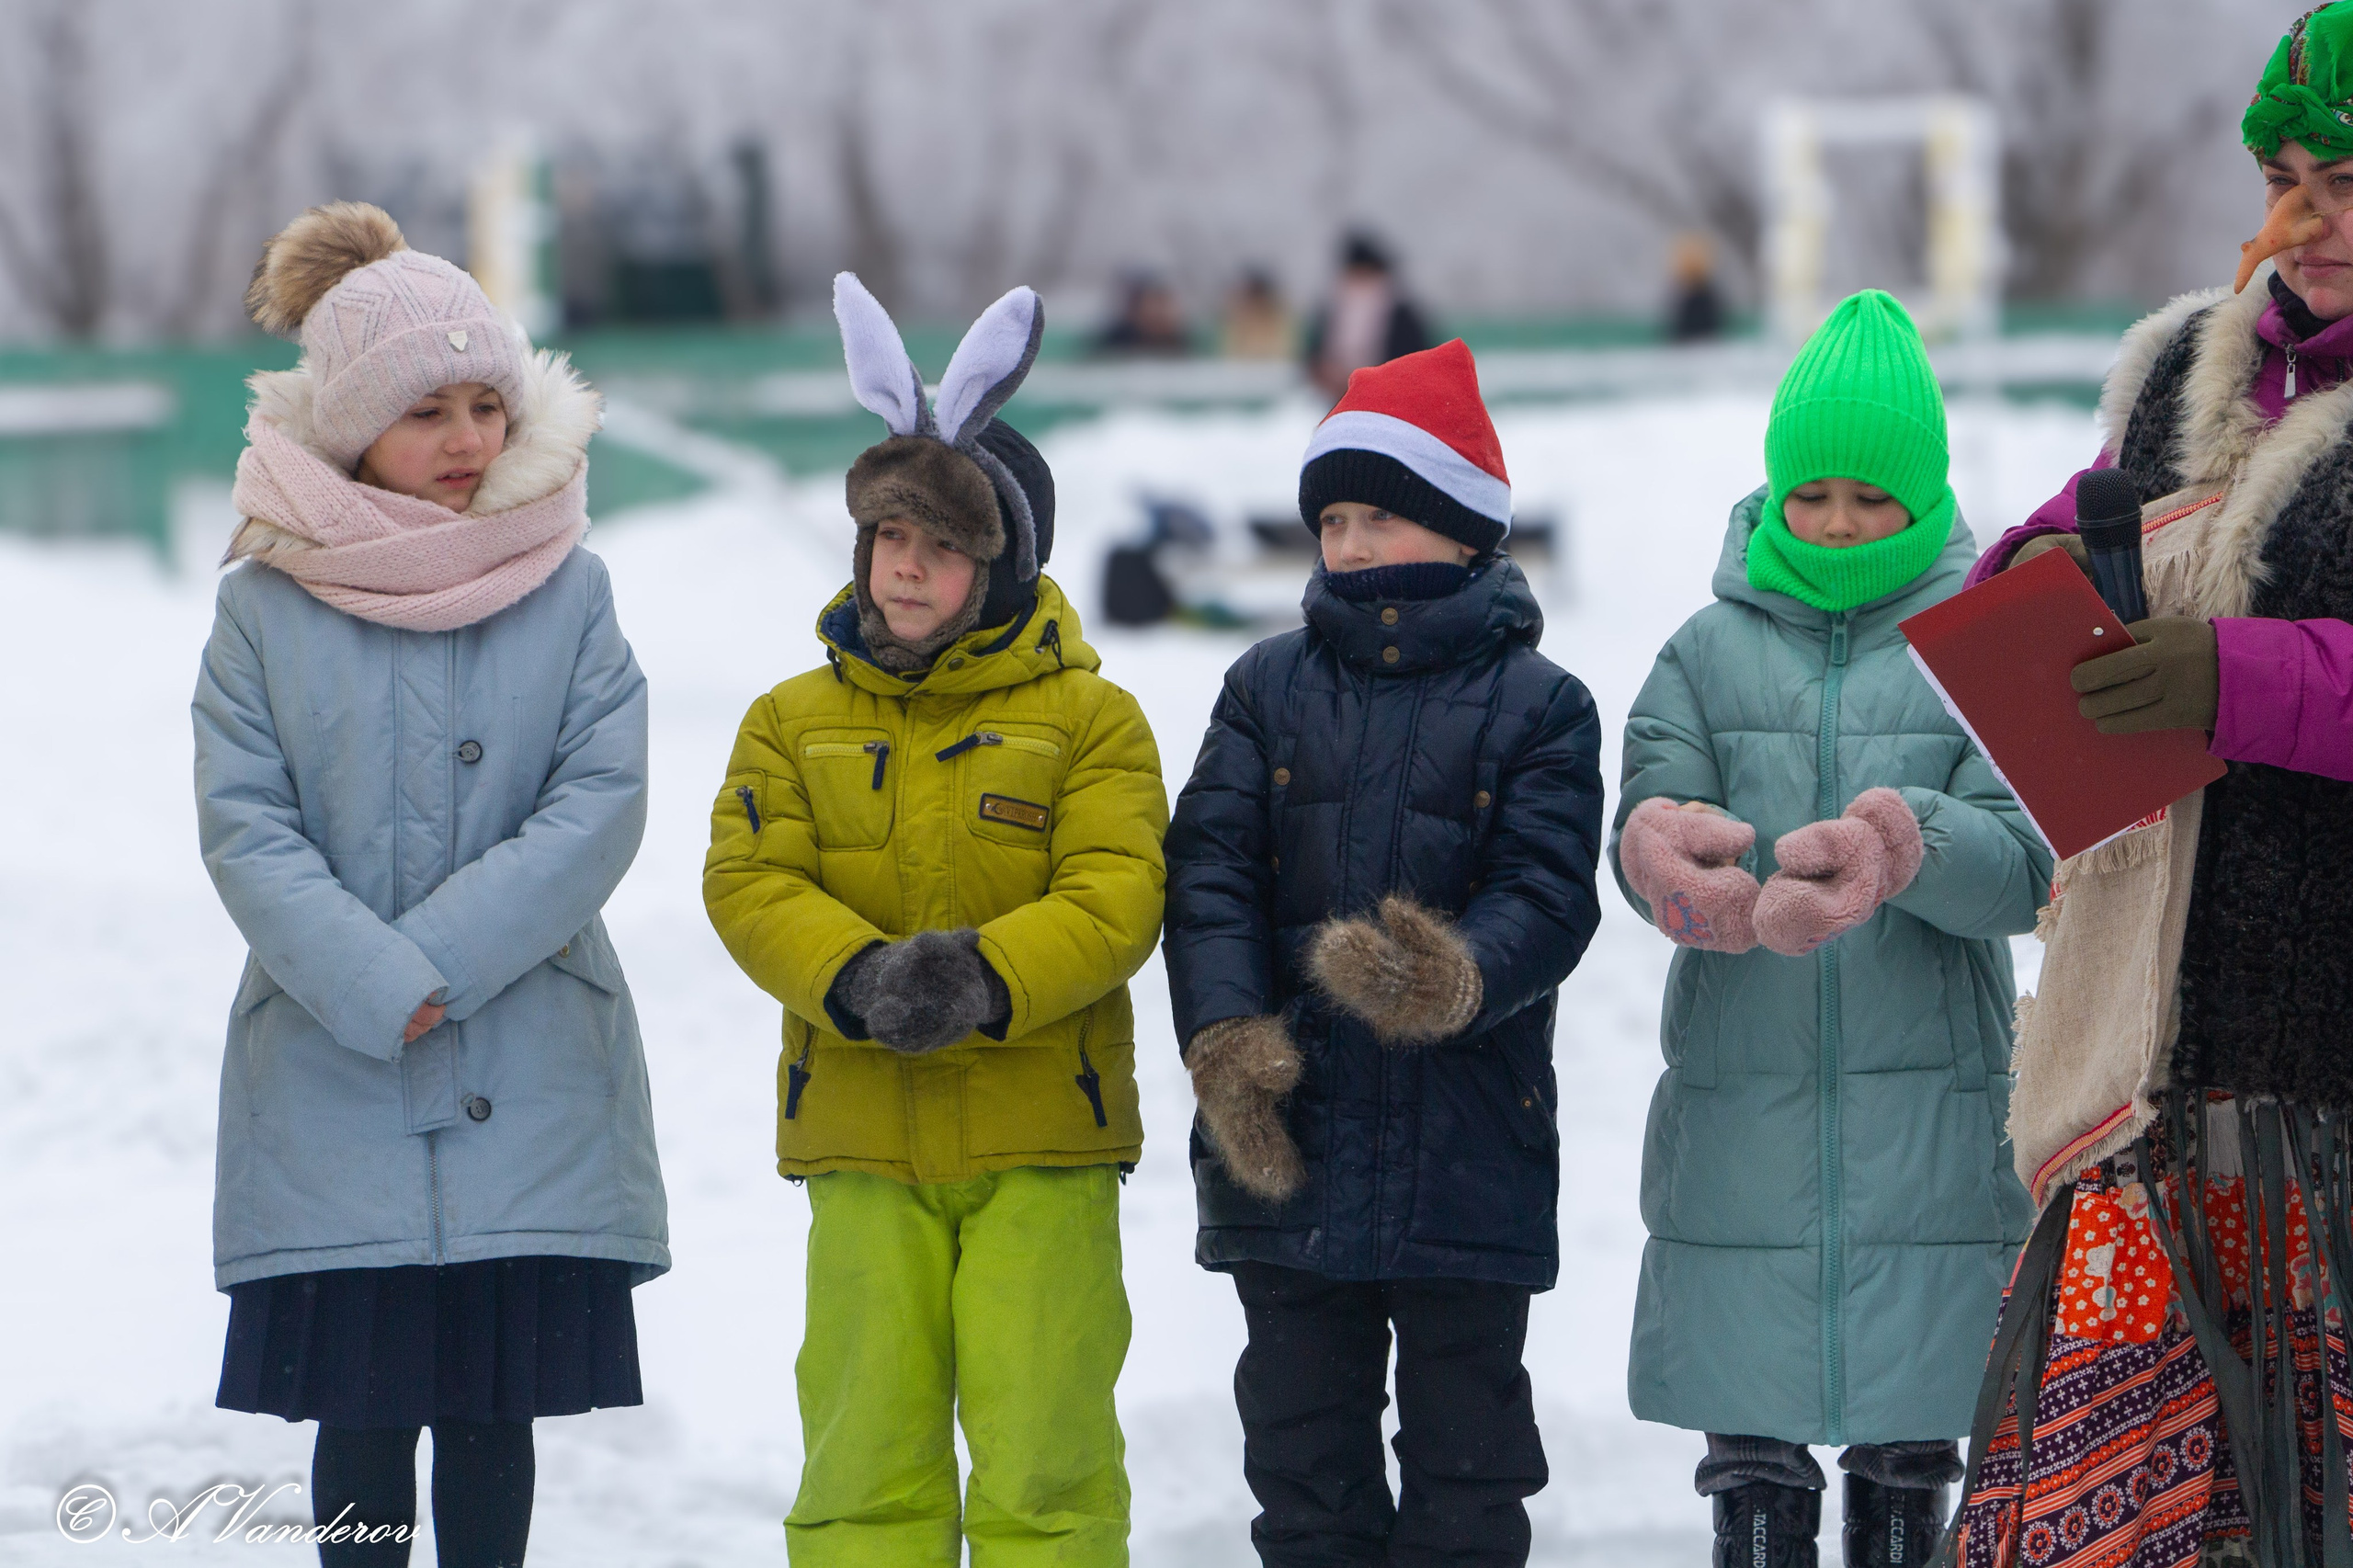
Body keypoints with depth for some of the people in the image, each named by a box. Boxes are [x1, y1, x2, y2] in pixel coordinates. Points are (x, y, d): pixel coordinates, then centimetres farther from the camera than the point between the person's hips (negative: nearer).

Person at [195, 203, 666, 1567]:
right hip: (332, 1083, -1)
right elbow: (243, 825, -5)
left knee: (492, 1409, 5)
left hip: (529, 1087, 1)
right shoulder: (269, 602, -1)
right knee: (362, 1413, 1)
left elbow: (602, 804, -5)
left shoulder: (569, 590, 1)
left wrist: (442, 960, -15)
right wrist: (375, 988, -17)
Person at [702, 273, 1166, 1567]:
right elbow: (750, 883, -2)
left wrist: (989, 982, -25)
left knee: (1042, 1446, -2)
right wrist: (855, 978, -21)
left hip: (1043, 1134, -2)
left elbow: (1113, 900, -8)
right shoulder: (795, 722, 9)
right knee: (866, 1443, 2)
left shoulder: (1087, 720, 2)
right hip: (863, 1133, 2)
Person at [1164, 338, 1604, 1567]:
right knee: (1303, 1432, 9)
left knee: (1465, 1461, 4)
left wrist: (1456, 978, -29)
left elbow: (1548, 896, -8)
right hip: (1286, 1143, 3)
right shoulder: (1269, 687, 8)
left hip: (1469, 1146, -3)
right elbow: (1209, 868, 1)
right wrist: (1225, 1038, -15)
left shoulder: (1538, 706, 1)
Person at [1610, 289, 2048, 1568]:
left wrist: (1903, 845, -30)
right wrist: (1662, 849, -28)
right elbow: (1648, 823, -3)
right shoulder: (1710, 651, 9)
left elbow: (2022, 863, -8)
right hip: (1740, 1116, 1)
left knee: (1909, 1460, 3)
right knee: (1752, 1462, 1)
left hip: (1929, 1119, -1)